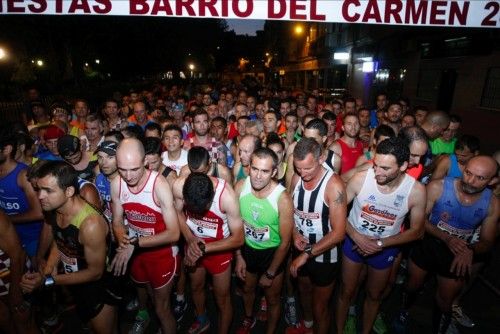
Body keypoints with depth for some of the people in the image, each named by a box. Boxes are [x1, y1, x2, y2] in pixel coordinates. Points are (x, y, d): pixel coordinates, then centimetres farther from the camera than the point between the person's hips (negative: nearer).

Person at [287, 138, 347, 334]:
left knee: (320, 306, 13)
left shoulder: (334, 186, -25)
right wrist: (294, 234, -11)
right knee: (304, 291, 30)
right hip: (301, 251, 6)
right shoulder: (296, 178, -9)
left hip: (324, 256, -6)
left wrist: (307, 254, -23)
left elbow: (338, 233, -25)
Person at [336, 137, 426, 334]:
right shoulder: (360, 179, -26)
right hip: (354, 241, -1)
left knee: (374, 295, 24)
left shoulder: (416, 191, -23)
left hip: (386, 248, 1)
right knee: (347, 292, 17)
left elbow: (416, 231, -10)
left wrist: (380, 243, -19)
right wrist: (356, 236, -23)